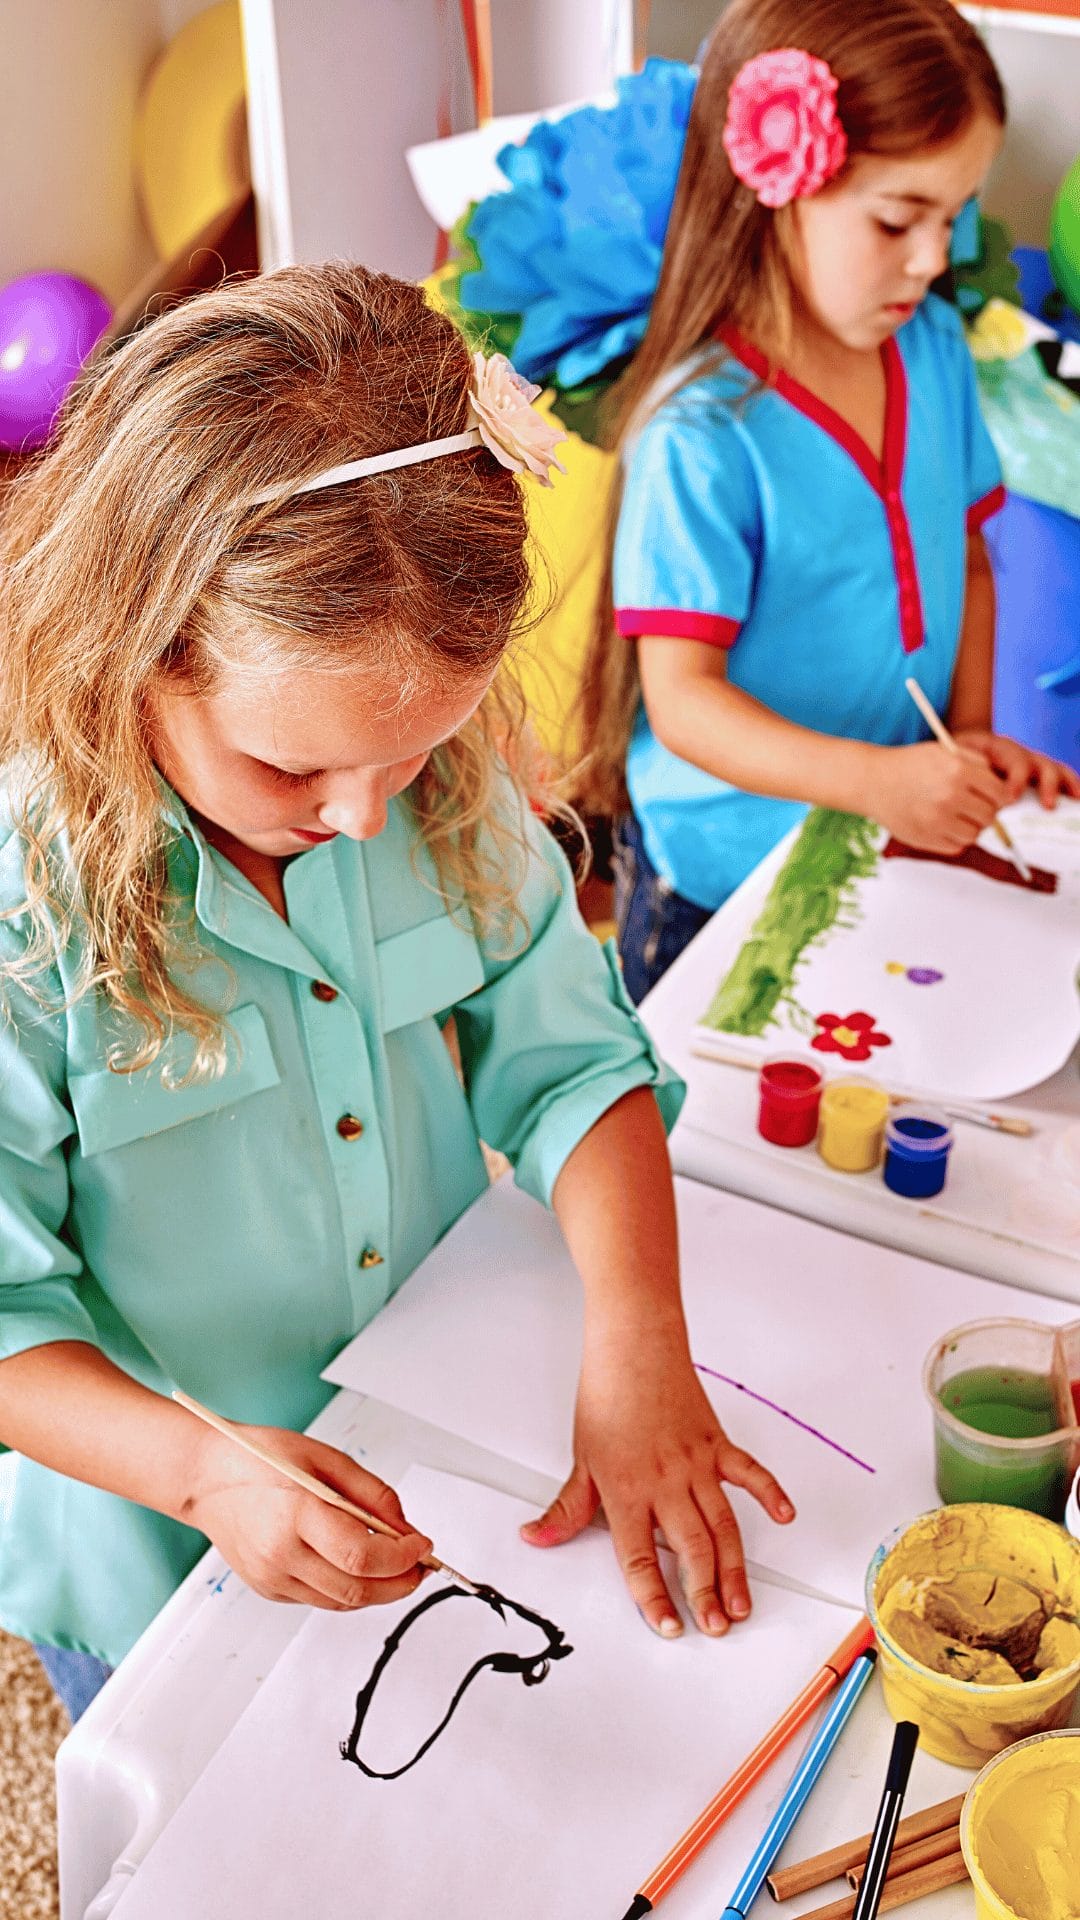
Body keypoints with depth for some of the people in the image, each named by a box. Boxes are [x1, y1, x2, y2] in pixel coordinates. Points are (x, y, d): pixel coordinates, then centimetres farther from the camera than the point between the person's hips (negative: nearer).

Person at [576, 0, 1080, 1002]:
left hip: (898, 842, 6)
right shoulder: (703, 430, -24)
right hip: (723, 868, -6)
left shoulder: (935, 348, -2)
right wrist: (876, 779, -35)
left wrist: (972, 734, -1)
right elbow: (683, 700, -24)